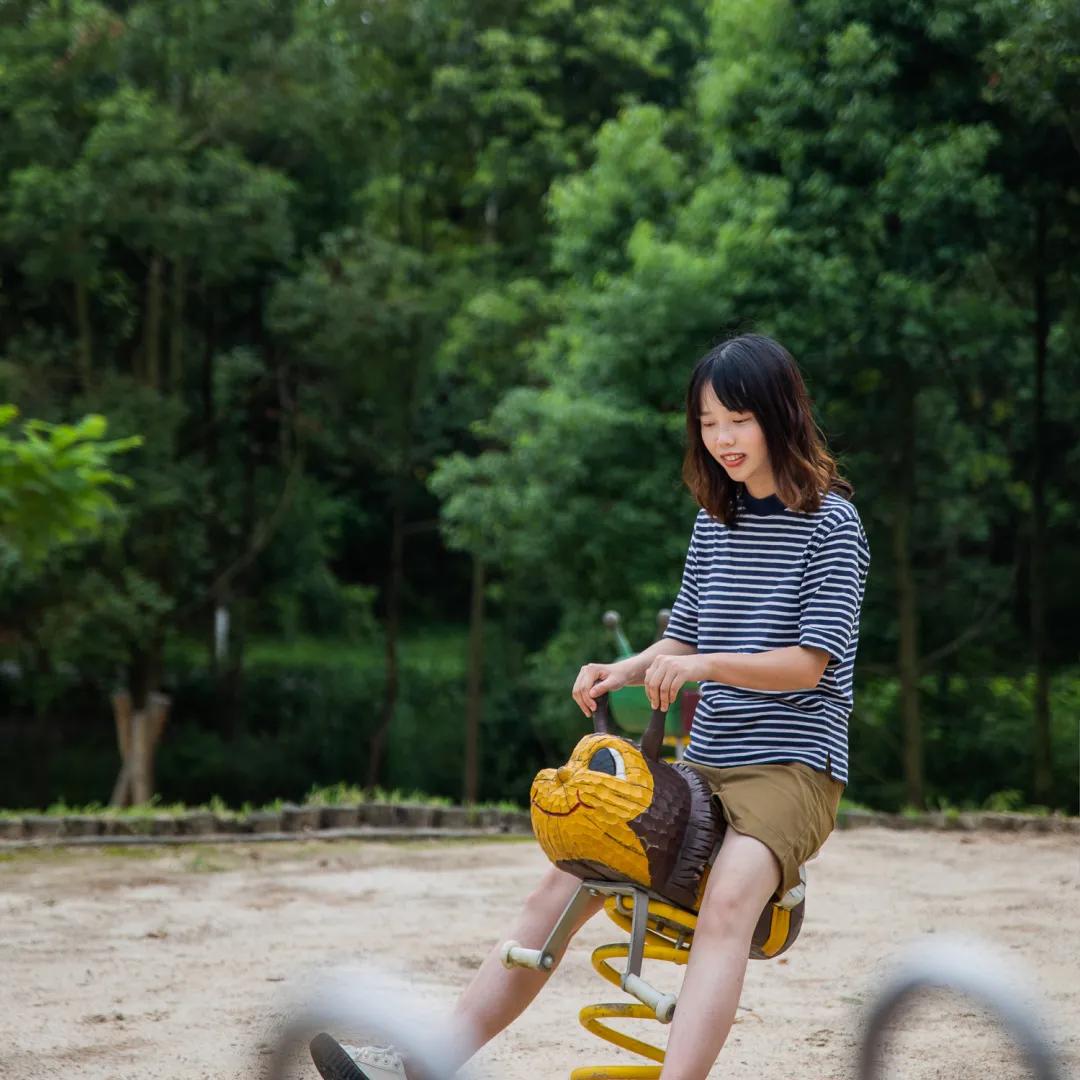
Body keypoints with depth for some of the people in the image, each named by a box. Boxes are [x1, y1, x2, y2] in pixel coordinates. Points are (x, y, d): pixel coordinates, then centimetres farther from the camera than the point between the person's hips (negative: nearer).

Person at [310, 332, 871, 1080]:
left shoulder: (831, 523, -6)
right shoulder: (715, 521, 13)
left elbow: (810, 662, -12)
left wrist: (707, 665, -27)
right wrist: (622, 673, -5)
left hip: (792, 765, -6)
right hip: (702, 764, 6)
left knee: (727, 902, -34)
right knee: (560, 890, -5)